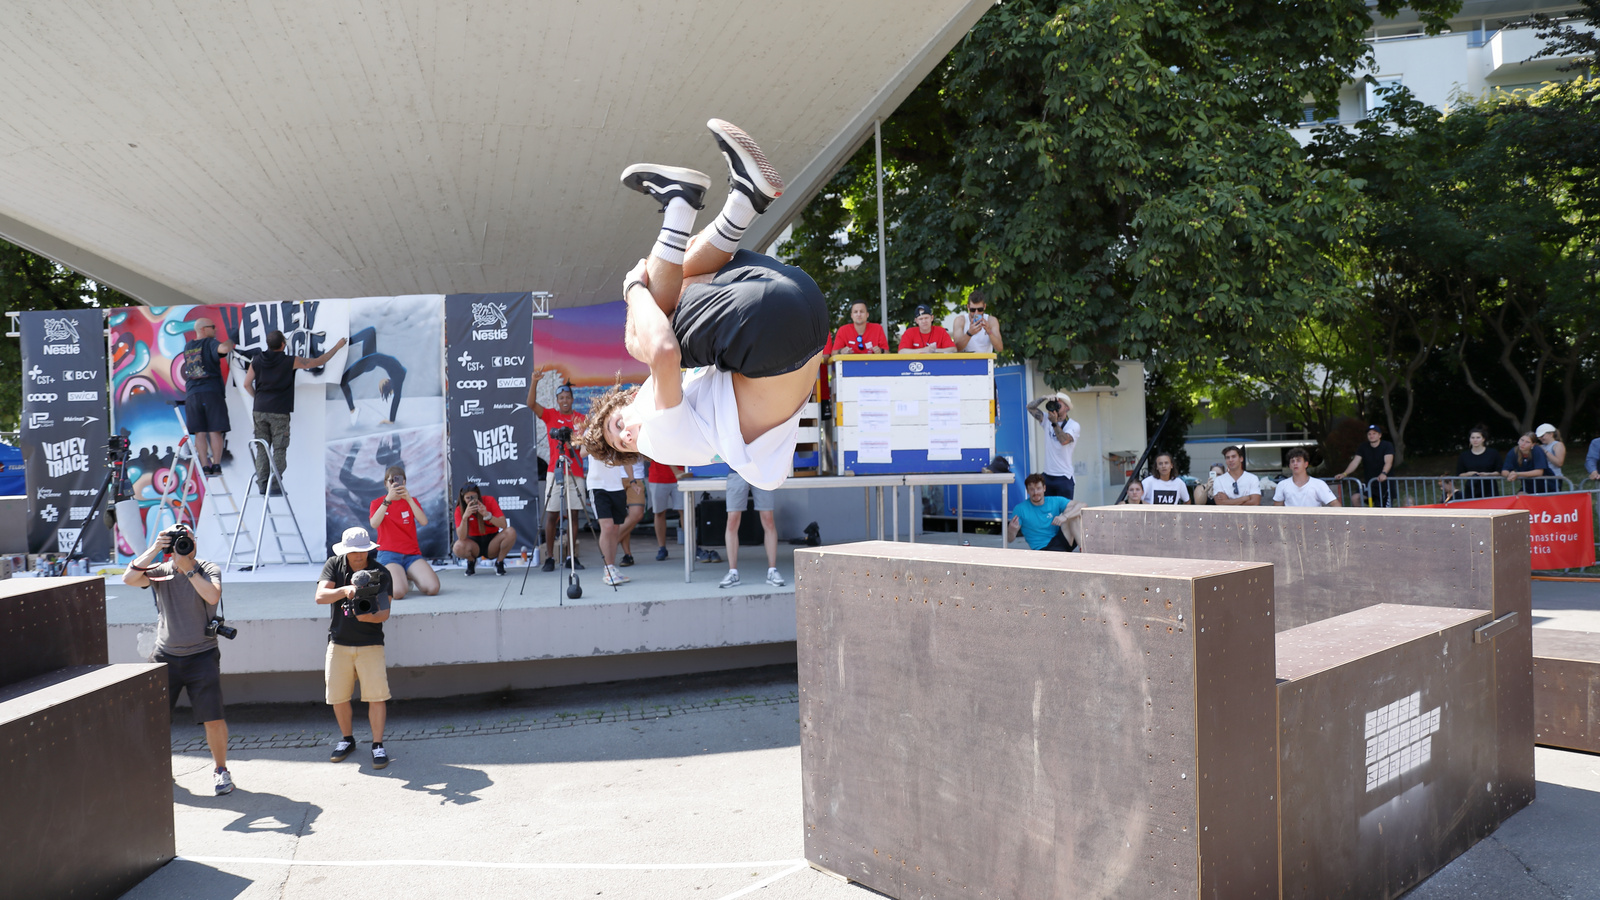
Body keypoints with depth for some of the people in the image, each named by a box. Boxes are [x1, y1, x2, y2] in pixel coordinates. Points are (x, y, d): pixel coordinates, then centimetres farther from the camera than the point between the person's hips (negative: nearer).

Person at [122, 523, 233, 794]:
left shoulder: (208, 569, -4)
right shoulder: (160, 572, 2)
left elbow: (213, 596, -22)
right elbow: (129, 579, -14)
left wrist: (188, 568, -21)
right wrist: (153, 550, -18)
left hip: (202, 656, -3)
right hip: (166, 656, 3)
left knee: (213, 719, -7)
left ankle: (221, 770, 12)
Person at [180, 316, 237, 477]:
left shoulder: (187, 347, 17)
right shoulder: (210, 343, -1)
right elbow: (223, 349, -22)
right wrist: (230, 342, 0)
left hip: (192, 395, 4)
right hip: (212, 392, -4)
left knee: (199, 432, 1)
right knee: (215, 431, -2)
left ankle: (205, 467, -5)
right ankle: (216, 465, -7)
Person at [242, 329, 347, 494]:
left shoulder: (257, 361, 5)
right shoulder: (290, 361, -7)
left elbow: (247, 384, 9)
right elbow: (318, 361, 0)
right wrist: (337, 346, 10)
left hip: (259, 411, 4)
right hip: (279, 412, -4)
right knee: (279, 449, 1)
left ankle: (262, 484, 7)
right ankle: (275, 485, -3)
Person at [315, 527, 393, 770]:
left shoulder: (381, 573, -6)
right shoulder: (334, 565, 0)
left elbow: (384, 613, -11)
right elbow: (320, 596, -14)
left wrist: (370, 617, -33)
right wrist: (344, 590, -32)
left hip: (370, 643, -2)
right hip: (339, 643, 2)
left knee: (376, 695, -7)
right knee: (337, 697, 7)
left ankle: (378, 745, 4)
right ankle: (347, 739, 28)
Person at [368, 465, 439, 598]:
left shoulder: (411, 501, 16)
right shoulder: (377, 503, 9)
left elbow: (424, 522, -5)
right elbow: (374, 524, -14)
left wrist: (409, 499, -16)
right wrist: (387, 499, -23)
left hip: (412, 554, 3)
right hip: (388, 554, -3)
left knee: (432, 588, -23)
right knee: (397, 592, -33)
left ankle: (410, 576, 9)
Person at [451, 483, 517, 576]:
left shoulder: (489, 501, -11)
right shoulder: (460, 510, -10)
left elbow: (504, 525, -20)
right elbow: (461, 538, -21)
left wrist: (487, 515, -33)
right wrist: (465, 517, -34)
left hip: (492, 542, 0)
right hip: (474, 543, 0)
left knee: (511, 532, -29)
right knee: (458, 548, -34)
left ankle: (499, 563, -4)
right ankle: (471, 561, 5)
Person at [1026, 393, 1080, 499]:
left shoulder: (1073, 426, -5)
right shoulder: (1047, 420, 8)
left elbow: (1064, 440, -22)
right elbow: (1030, 407, 2)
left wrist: (1054, 423, -30)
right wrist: (1044, 398, -12)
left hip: (1064, 477, -4)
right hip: (1047, 476, 4)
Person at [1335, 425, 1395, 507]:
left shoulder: (1387, 446, -6)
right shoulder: (1363, 448, 5)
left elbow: (1388, 462, -21)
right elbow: (1355, 462, -5)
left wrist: (1383, 473, -42)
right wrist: (1344, 474, -22)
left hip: (1385, 482, -3)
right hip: (1368, 482, 3)